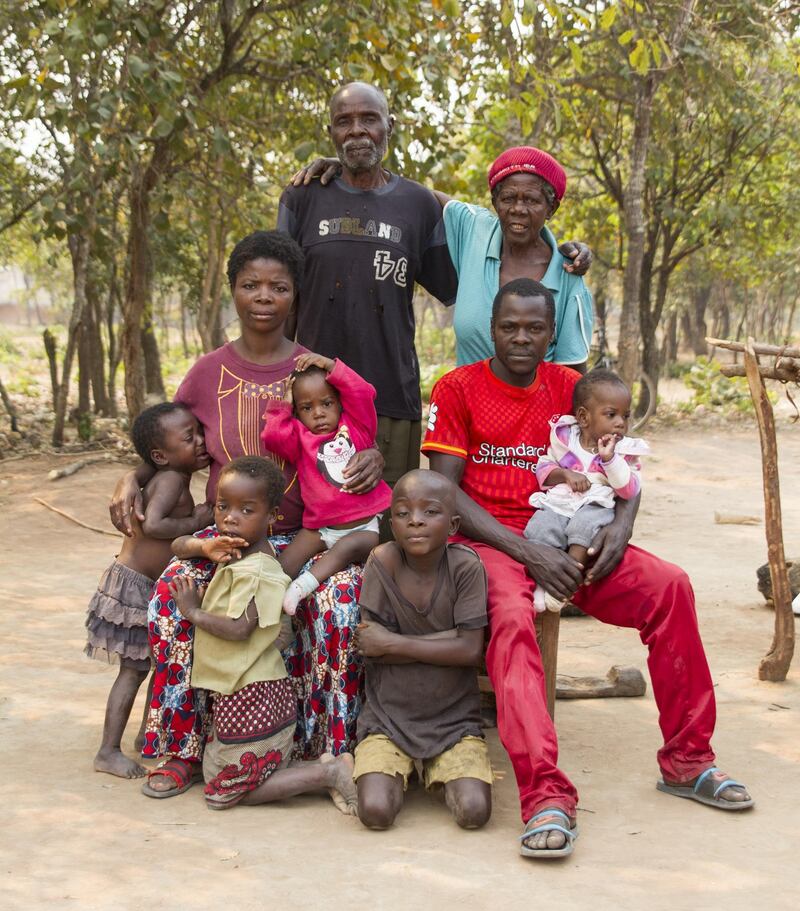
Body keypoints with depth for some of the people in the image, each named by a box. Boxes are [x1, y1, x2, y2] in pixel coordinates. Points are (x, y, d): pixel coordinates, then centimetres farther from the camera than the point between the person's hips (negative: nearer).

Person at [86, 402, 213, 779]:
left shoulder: (174, 480, 10)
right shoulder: (171, 479, -20)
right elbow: (152, 524, -34)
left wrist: (198, 516, -1)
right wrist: (195, 522, -23)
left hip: (153, 587, 10)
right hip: (135, 586, -10)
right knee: (134, 670, -4)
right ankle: (108, 752, 4)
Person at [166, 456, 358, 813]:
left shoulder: (255, 572, -20)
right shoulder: (236, 553, 8)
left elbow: (239, 629, -28)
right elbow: (178, 545, 15)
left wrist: (193, 612, -13)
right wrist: (204, 547, -7)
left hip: (251, 697, -10)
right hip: (234, 693, 10)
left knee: (224, 793, 0)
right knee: (213, 773, 19)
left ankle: (330, 773, -2)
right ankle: (324, 768, 11)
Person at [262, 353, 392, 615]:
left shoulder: (356, 425, 6)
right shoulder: (299, 438, 7)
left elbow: (362, 393, -9)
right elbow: (272, 436, -11)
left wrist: (330, 366, -8)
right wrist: (283, 405, -1)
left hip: (367, 525, -3)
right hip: (321, 527, 3)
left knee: (346, 547, -32)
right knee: (286, 560, -14)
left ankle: (303, 585, -42)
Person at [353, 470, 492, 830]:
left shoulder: (465, 566, -11)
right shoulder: (382, 561, -9)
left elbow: (471, 651, -16)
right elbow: (369, 647, -12)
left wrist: (392, 643, -16)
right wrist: (446, 641, -16)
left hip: (453, 717, 0)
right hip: (388, 716, 0)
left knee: (474, 811, -19)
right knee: (375, 811, -20)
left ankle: (442, 774, 15)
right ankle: (399, 772, 15)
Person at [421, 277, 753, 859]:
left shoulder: (569, 388, 12)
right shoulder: (457, 389, -1)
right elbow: (446, 490, -8)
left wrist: (620, 524, -11)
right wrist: (528, 552, -18)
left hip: (563, 537, 4)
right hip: (488, 542, -4)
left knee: (669, 585, -17)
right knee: (511, 615, -37)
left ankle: (686, 761, -6)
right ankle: (546, 795, -40)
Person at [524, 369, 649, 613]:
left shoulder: (625, 451, 8)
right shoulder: (564, 437, 9)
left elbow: (629, 490, -4)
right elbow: (542, 470, 9)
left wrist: (609, 458, -15)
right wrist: (565, 474, -11)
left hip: (596, 506, -1)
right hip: (556, 505, 1)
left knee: (586, 523, -35)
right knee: (541, 528, -29)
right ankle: (542, 582, -21)